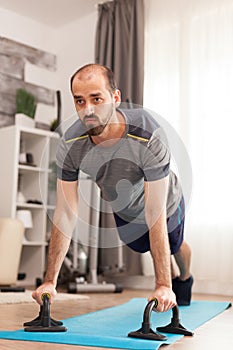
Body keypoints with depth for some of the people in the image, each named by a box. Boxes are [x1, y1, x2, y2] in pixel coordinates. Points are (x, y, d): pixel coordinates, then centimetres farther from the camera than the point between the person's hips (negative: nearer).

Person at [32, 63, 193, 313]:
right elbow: (66, 213, -29)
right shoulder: (70, 145, -34)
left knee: (175, 247, 28)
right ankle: (168, 274, 67)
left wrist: (163, 286, -46)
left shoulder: (148, 136, -45)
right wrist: (50, 281, -31)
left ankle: (184, 279, 65)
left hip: (165, 204, -2)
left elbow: (155, 213, -44)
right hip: (123, 210, 3)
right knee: (140, 246, 30)